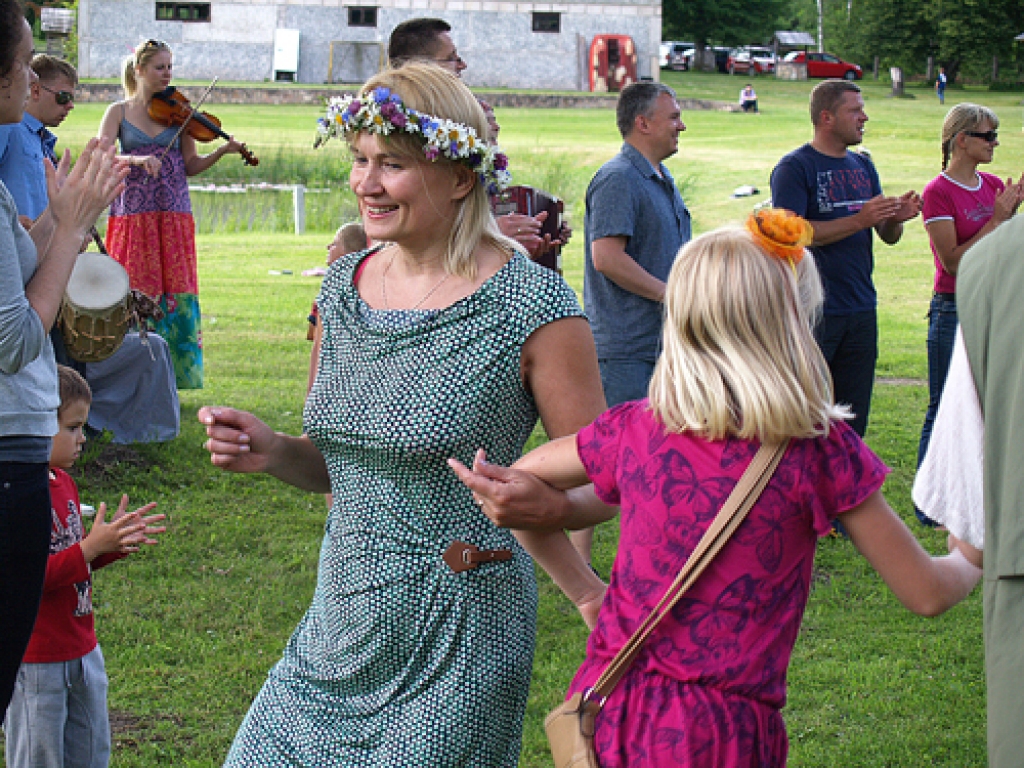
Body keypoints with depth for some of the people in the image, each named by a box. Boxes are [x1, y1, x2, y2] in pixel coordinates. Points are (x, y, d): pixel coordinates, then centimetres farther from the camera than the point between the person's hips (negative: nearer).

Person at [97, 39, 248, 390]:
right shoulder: (119, 112, 6)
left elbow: (191, 165, 6)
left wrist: (223, 151, -11)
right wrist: (137, 160, -22)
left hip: (174, 217, 1)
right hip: (132, 216, -1)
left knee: (177, 294, -4)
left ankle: (174, 373, 2)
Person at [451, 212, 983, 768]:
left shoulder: (633, 430, 0)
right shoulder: (818, 448, -9)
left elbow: (521, 473, 17)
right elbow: (925, 594, 0)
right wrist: (971, 558, 20)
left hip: (604, 713, 4)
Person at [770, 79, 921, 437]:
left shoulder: (862, 166, 15)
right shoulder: (794, 168, -6)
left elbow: (888, 236, 17)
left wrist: (896, 218, -7)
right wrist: (858, 220, -20)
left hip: (862, 309, 7)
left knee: (853, 420, 10)